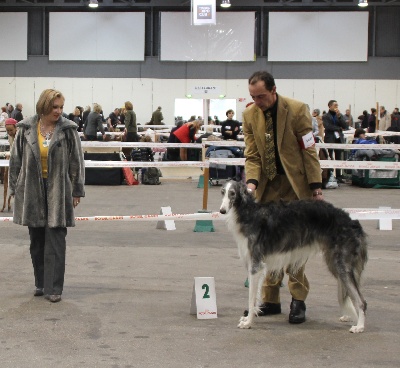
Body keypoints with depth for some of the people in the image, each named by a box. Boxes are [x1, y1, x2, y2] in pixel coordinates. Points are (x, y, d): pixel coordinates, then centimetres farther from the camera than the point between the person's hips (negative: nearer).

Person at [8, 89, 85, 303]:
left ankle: (54, 288, 1)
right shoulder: (26, 129, 0)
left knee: (55, 243, -3)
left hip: (58, 192, -2)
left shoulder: (68, 130, -5)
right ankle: (40, 283, 24)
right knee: (37, 242, 11)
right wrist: (15, 188, 5)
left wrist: (77, 191, -1)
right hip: (32, 191, 2)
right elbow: (16, 160, 6)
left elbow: (77, 162, -1)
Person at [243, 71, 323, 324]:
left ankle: (298, 300, 6)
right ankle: (270, 300, 12)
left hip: (295, 185, -4)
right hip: (268, 186, 4)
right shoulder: (250, 115, -1)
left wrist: (316, 186, -11)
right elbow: (252, 155, 1)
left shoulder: (297, 110, -12)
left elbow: (309, 151, -9)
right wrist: (252, 182, -16)